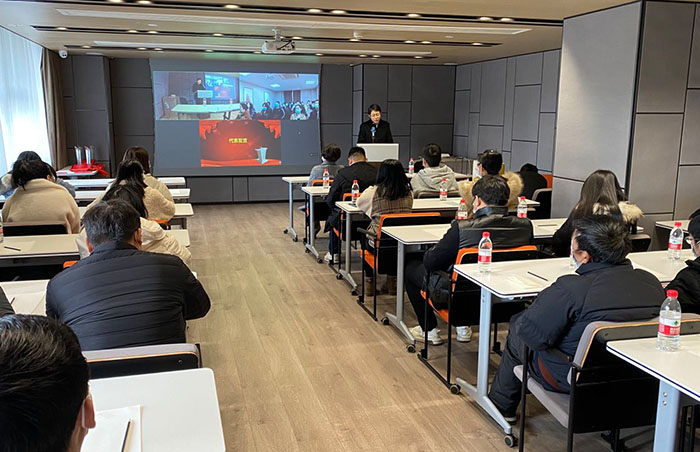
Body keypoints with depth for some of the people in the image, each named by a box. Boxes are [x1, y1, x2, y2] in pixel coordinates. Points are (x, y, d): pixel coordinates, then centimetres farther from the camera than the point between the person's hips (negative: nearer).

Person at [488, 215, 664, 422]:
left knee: (515, 335, 21)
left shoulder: (571, 289, -33)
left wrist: (518, 320, -2)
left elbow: (530, 333, -25)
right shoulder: (651, 281, -12)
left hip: (572, 380, -6)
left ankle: (501, 406, 42)